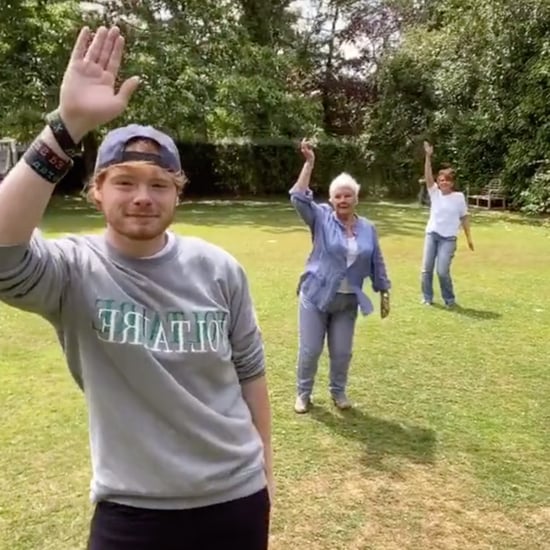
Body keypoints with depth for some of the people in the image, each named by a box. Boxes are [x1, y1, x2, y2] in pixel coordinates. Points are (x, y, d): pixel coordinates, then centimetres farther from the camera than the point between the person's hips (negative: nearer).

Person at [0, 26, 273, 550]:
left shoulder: (219, 269, -7)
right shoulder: (75, 270, -13)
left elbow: (249, 368, 3)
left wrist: (264, 462, 9)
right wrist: (65, 129, -37)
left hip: (236, 498, 2)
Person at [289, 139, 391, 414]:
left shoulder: (368, 228, 4)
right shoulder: (321, 218, -5)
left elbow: (377, 264, 10)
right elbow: (299, 198, -20)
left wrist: (385, 294, 10)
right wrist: (309, 163, -25)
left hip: (348, 301, 3)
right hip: (316, 297, -2)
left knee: (342, 352, 11)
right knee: (309, 350, 5)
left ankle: (338, 391, 33)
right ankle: (303, 393, 24)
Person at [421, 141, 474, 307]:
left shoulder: (458, 197, -2)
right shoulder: (434, 192, 2)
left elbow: (464, 218, 3)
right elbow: (428, 177, -11)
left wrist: (469, 238, 3)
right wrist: (428, 156, -23)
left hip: (448, 238, -3)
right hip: (431, 234, 3)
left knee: (442, 271, -8)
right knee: (427, 268, 5)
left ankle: (449, 299, 12)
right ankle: (427, 298, 21)